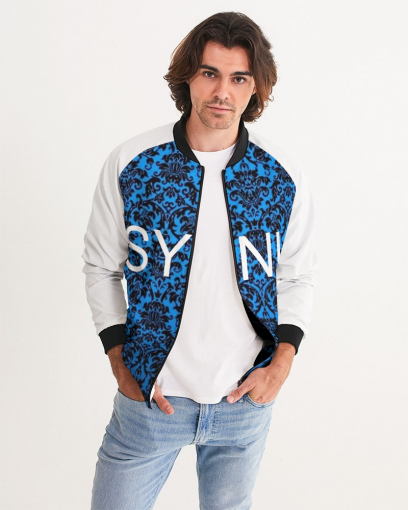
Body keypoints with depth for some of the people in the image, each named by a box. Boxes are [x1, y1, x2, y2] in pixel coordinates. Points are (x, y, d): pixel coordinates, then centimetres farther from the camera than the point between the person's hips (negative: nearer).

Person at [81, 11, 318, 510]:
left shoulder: (284, 177, -5)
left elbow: (298, 275, 7)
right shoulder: (129, 164, -8)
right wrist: (121, 362, -4)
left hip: (246, 397, 2)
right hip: (150, 395, -1)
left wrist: (283, 360, -5)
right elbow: (100, 267, 2)